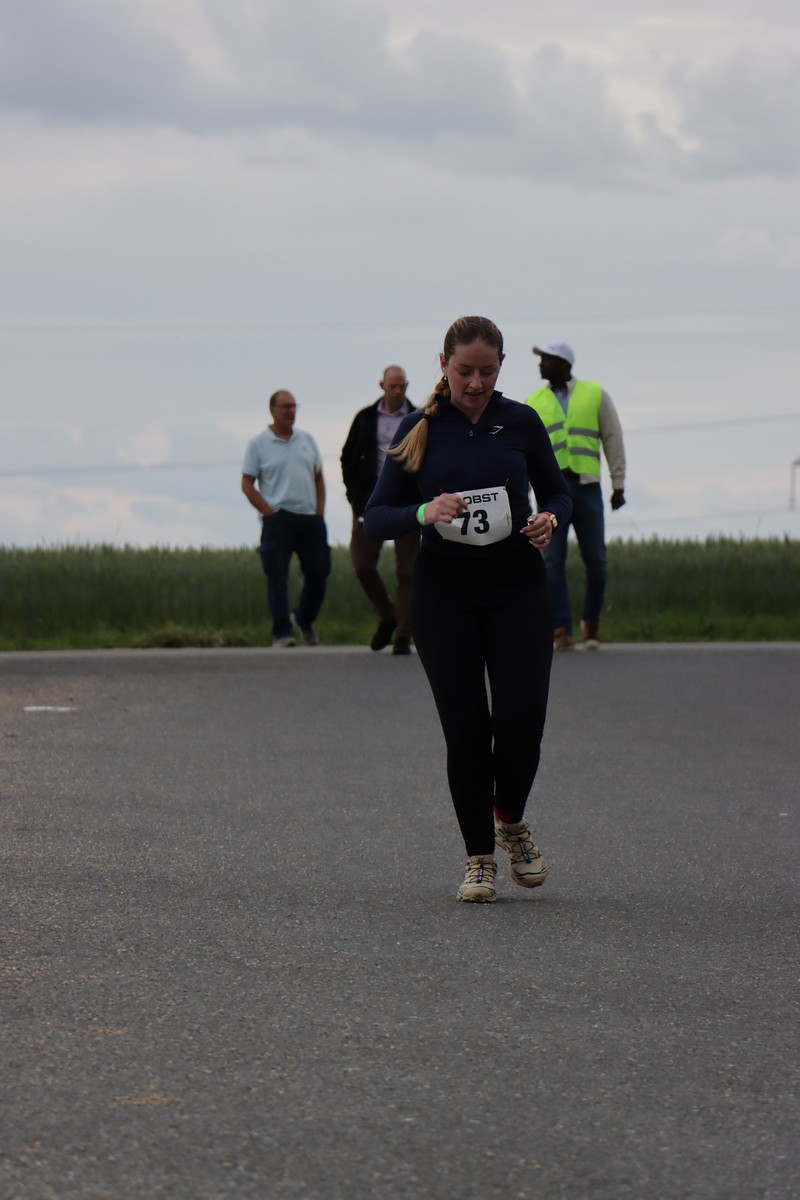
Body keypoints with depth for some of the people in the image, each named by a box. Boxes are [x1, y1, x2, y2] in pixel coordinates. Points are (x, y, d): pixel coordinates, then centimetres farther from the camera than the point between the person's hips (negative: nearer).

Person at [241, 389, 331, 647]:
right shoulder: (258, 444, 1)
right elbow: (247, 484, -1)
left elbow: (319, 478, 18)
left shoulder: (306, 440, 14)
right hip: (278, 519, -4)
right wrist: (270, 513, -10)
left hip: (310, 518, 4)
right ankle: (282, 633, -5)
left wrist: (320, 513, 6)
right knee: (277, 576, -8)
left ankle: (304, 620, 28)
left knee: (318, 573, 6)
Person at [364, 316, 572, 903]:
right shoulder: (420, 430, 0)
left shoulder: (522, 423, 2)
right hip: (444, 591, 0)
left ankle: (510, 820, 20)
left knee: (520, 721, -10)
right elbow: (376, 516, 0)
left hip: (518, 588, 0)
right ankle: (479, 857, 12)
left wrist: (550, 519, -9)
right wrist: (424, 513, -20)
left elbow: (558, 492, 15)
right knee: (466, 729, -4)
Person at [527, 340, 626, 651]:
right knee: (553, 561, -10)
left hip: (586, 487, -1)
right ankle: (561, 631, -9)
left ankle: (591, 621, 21)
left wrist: (618, 485, 3)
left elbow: (613, 440, 8)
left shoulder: (595, 395, 8)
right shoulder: (534, 403, 12)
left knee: (595, 560, -1)